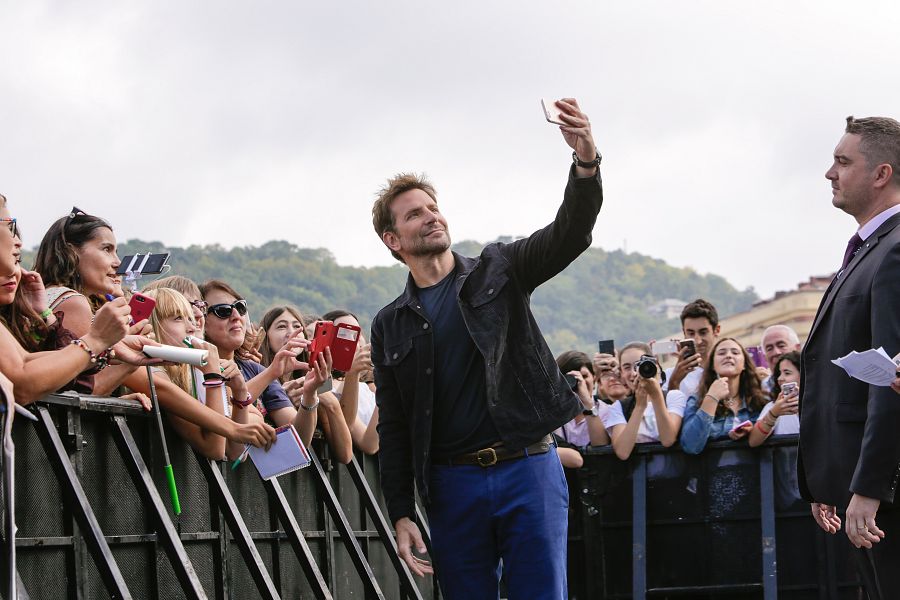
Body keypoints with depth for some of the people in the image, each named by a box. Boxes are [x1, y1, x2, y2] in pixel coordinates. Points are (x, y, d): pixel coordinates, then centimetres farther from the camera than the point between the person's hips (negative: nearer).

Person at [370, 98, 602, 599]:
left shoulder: (498, 272, 7)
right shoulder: (391, 326, 11)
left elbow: (568, 236, -9)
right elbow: (393, 429, 10)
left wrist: (586, 162, -28)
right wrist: (401, 515, 1)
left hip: (528, 468, -2)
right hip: (454, 482, 2)